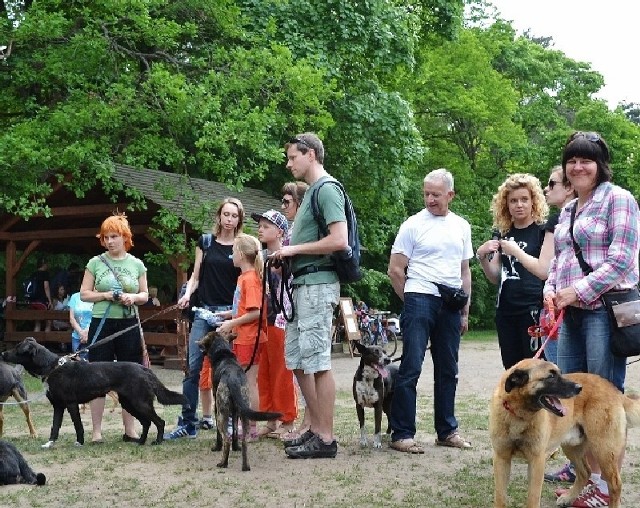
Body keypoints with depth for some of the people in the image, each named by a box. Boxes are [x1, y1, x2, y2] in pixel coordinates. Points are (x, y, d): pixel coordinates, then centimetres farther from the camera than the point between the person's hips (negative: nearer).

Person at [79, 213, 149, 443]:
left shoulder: (137, 264, 6)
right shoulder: (95, 263, 1)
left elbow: (145, 295, 11)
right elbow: (84, 294, 2)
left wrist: (132, 297, -10)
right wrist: (106, 295, -13)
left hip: (129, 325, 2)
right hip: (102, 324, -1)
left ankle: (130, 430, 13)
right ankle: (96, 431, 7)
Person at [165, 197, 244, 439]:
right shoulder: (205, 242, 9)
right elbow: (196, 276, 12)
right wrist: (187, 294, -7)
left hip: (229, 313, -2)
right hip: (204, 310, 2)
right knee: (194, 367, -3)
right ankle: (187, 423, 1)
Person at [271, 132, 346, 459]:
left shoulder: (327, 189, -10)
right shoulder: (312, 191, 19)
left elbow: (339, 240, -21)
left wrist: (295, 248, -14)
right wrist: (287, 253, 8)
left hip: (318, 283, -10)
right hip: (301, 284, 10)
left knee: (317, 361, -7)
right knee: (297, 360, 13)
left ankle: (325, 439, -1)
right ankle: (315, 429, 21)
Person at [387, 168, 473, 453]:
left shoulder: (461, 227, 13)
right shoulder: (413, 225, -1)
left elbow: (464, 271, 17)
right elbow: (395, 270, -1)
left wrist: (465, 311, 13)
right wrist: (411, 299, 2)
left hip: (451, 305, 5)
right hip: (420, 301, -5)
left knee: (447, 371, 12)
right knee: (411, 368, -8)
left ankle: (447, 431, 22)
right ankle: (402, 434, -3)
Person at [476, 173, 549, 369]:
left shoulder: (543, 230, -2)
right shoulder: (504, 233, 14)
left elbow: (546, 271, -11)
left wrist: (517, 252, -12)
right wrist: (482, 257, 1)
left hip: (533, 310, -6)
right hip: (505, 310, 6)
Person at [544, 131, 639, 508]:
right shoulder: (568, 211, 19)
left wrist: (579, 291, -15)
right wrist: (551, 287, 6)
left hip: (605, 309, -8)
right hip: (572, 312, 8)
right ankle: (586, 474, 16)